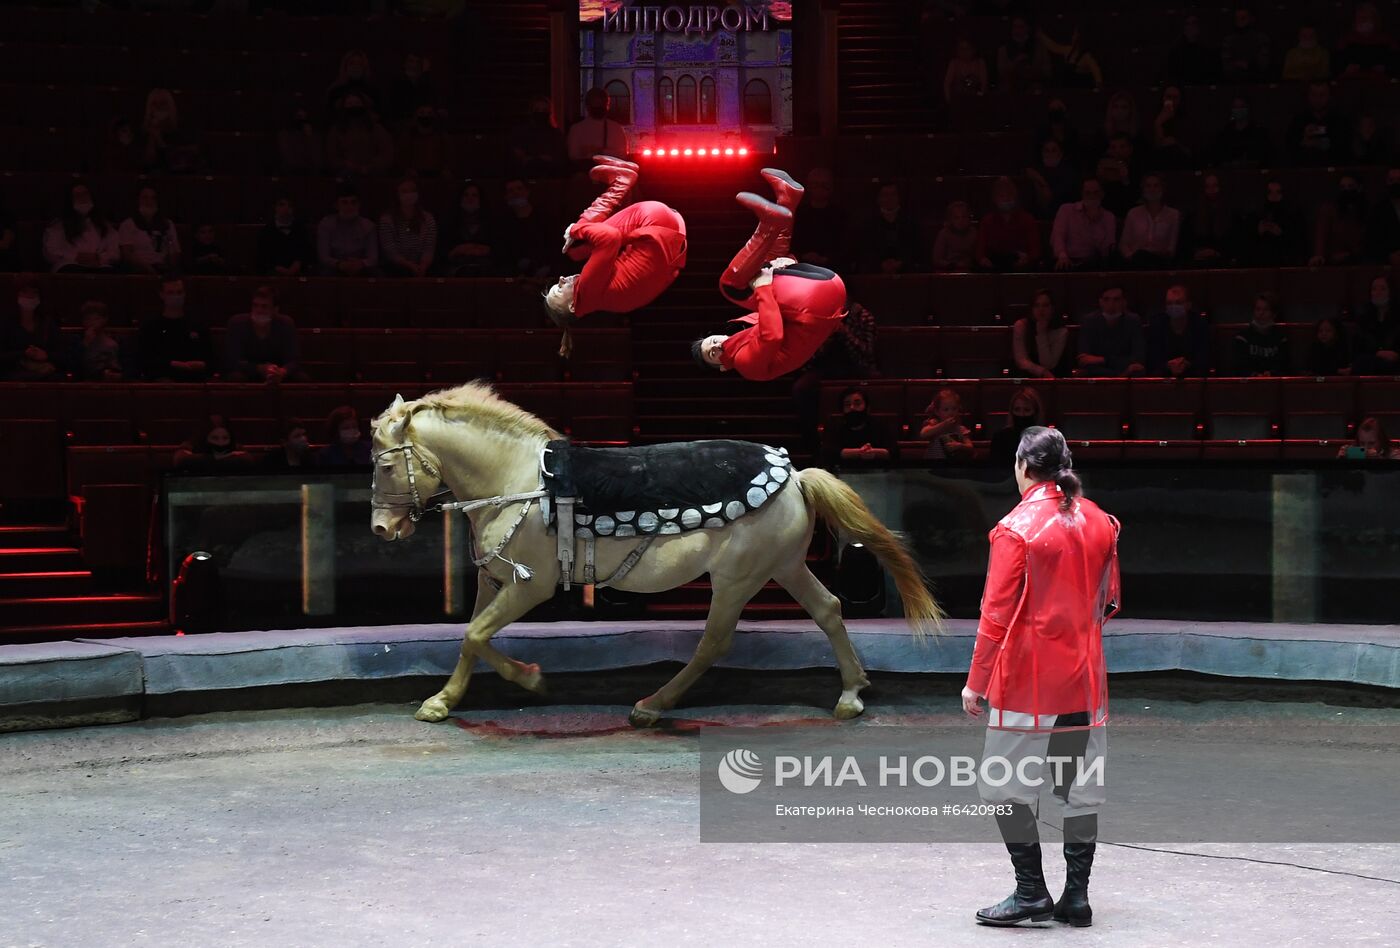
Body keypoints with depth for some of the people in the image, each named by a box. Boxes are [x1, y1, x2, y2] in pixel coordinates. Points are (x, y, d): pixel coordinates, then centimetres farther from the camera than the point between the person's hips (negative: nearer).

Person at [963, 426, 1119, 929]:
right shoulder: (1100, 522, 6)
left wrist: (976, 681, -7)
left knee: (1007, 787, 3)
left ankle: (1031, 893, 2)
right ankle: (1076, 897, 13)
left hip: (1027, 679, -6)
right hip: (1085, 679, 6)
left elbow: (996, 613, -12)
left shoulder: (1016, 527, -11)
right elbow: (1110, 602, 14)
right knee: (1080, 788, 10)